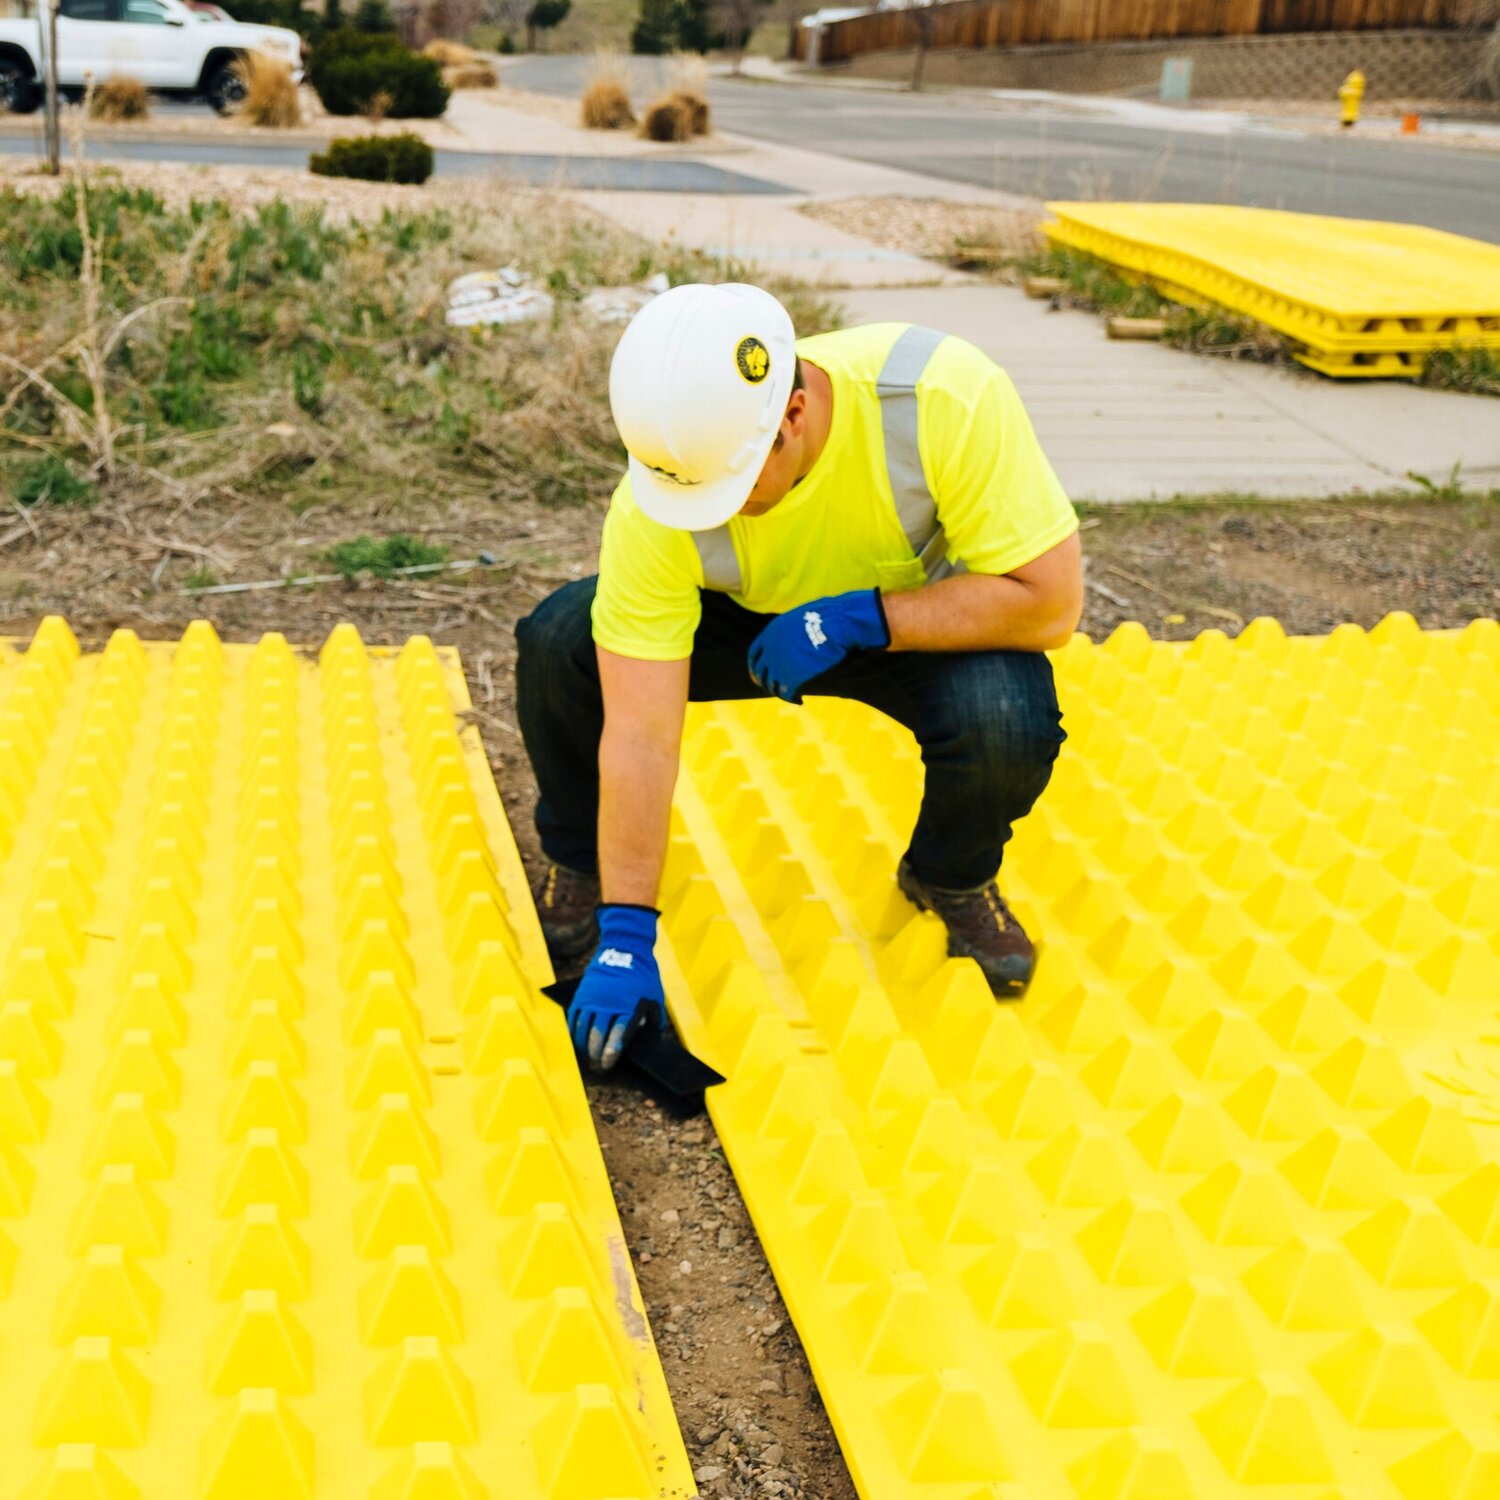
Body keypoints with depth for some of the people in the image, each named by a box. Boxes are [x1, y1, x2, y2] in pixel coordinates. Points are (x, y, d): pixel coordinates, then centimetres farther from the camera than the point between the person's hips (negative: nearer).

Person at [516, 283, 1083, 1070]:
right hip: (745, 618, 1)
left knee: (1006, 722, -34)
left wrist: (852, 619, -34)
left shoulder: (948, 397, -36)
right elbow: (640, 736, -28)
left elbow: (1048, 600, -31)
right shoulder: (653, 509, -30)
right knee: (558, 644, -24)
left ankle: (953, 880, 2)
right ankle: (579, 867, 6)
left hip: (922, 616, -1)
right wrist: (626, 937, -29)